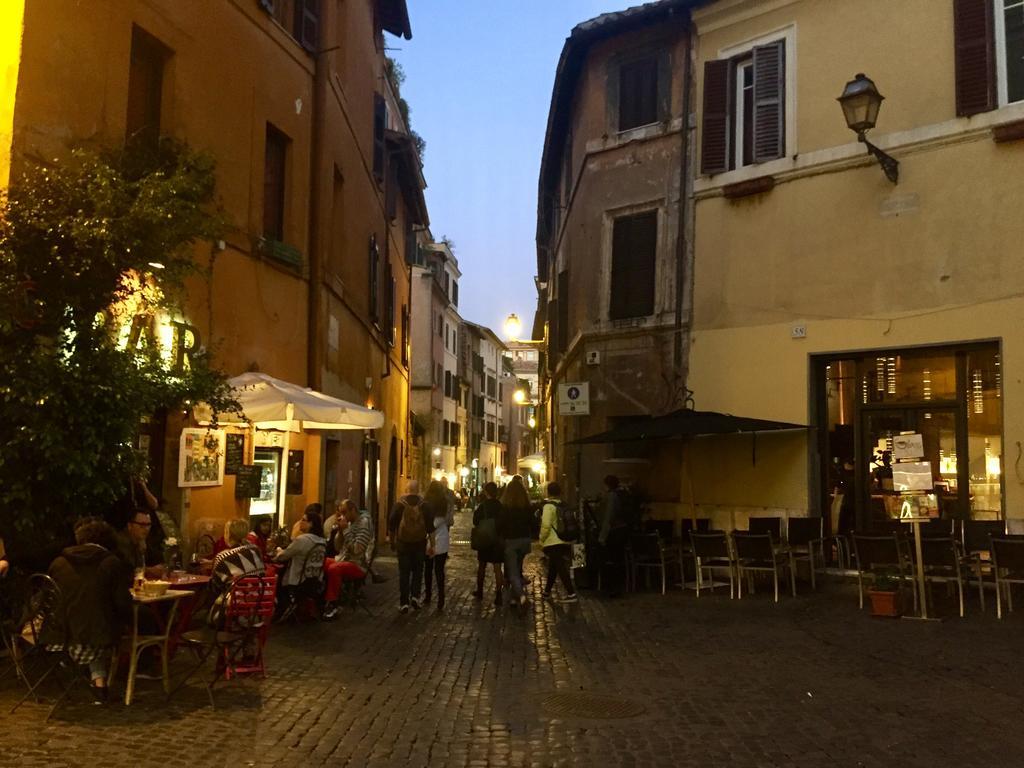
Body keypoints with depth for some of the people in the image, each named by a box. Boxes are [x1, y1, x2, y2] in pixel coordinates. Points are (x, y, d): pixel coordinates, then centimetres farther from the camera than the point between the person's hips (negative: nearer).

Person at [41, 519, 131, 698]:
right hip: (94, 642, -3)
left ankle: (98, 679, 31)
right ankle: (99, 679, 25)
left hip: (58, 640, 3)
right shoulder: (114, 564, -5)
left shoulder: (58, 562, 5)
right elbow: (124, 604, -8)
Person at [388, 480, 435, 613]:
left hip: (403, 543, 0)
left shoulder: (400, 505, -5)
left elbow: (391, 523, 0)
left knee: (404, 573, 6)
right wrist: (431, 544, 3)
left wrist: (392, 540, 14)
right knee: (417, 571, 17)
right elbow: (430, 527, -4)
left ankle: (404, 603, 6)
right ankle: (415, 596, 5)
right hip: (419, 543, 1)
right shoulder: (424, 505, -4)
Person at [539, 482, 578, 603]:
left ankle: (571, 594, -12)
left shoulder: (549, 506, -12)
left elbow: (546, 525, -19)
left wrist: (542, 539, -5)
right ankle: (547, 591, 31)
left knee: (560, 568, -8)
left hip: (552, 542, -8)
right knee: (553, 567, 19)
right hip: (564, 542, 8)